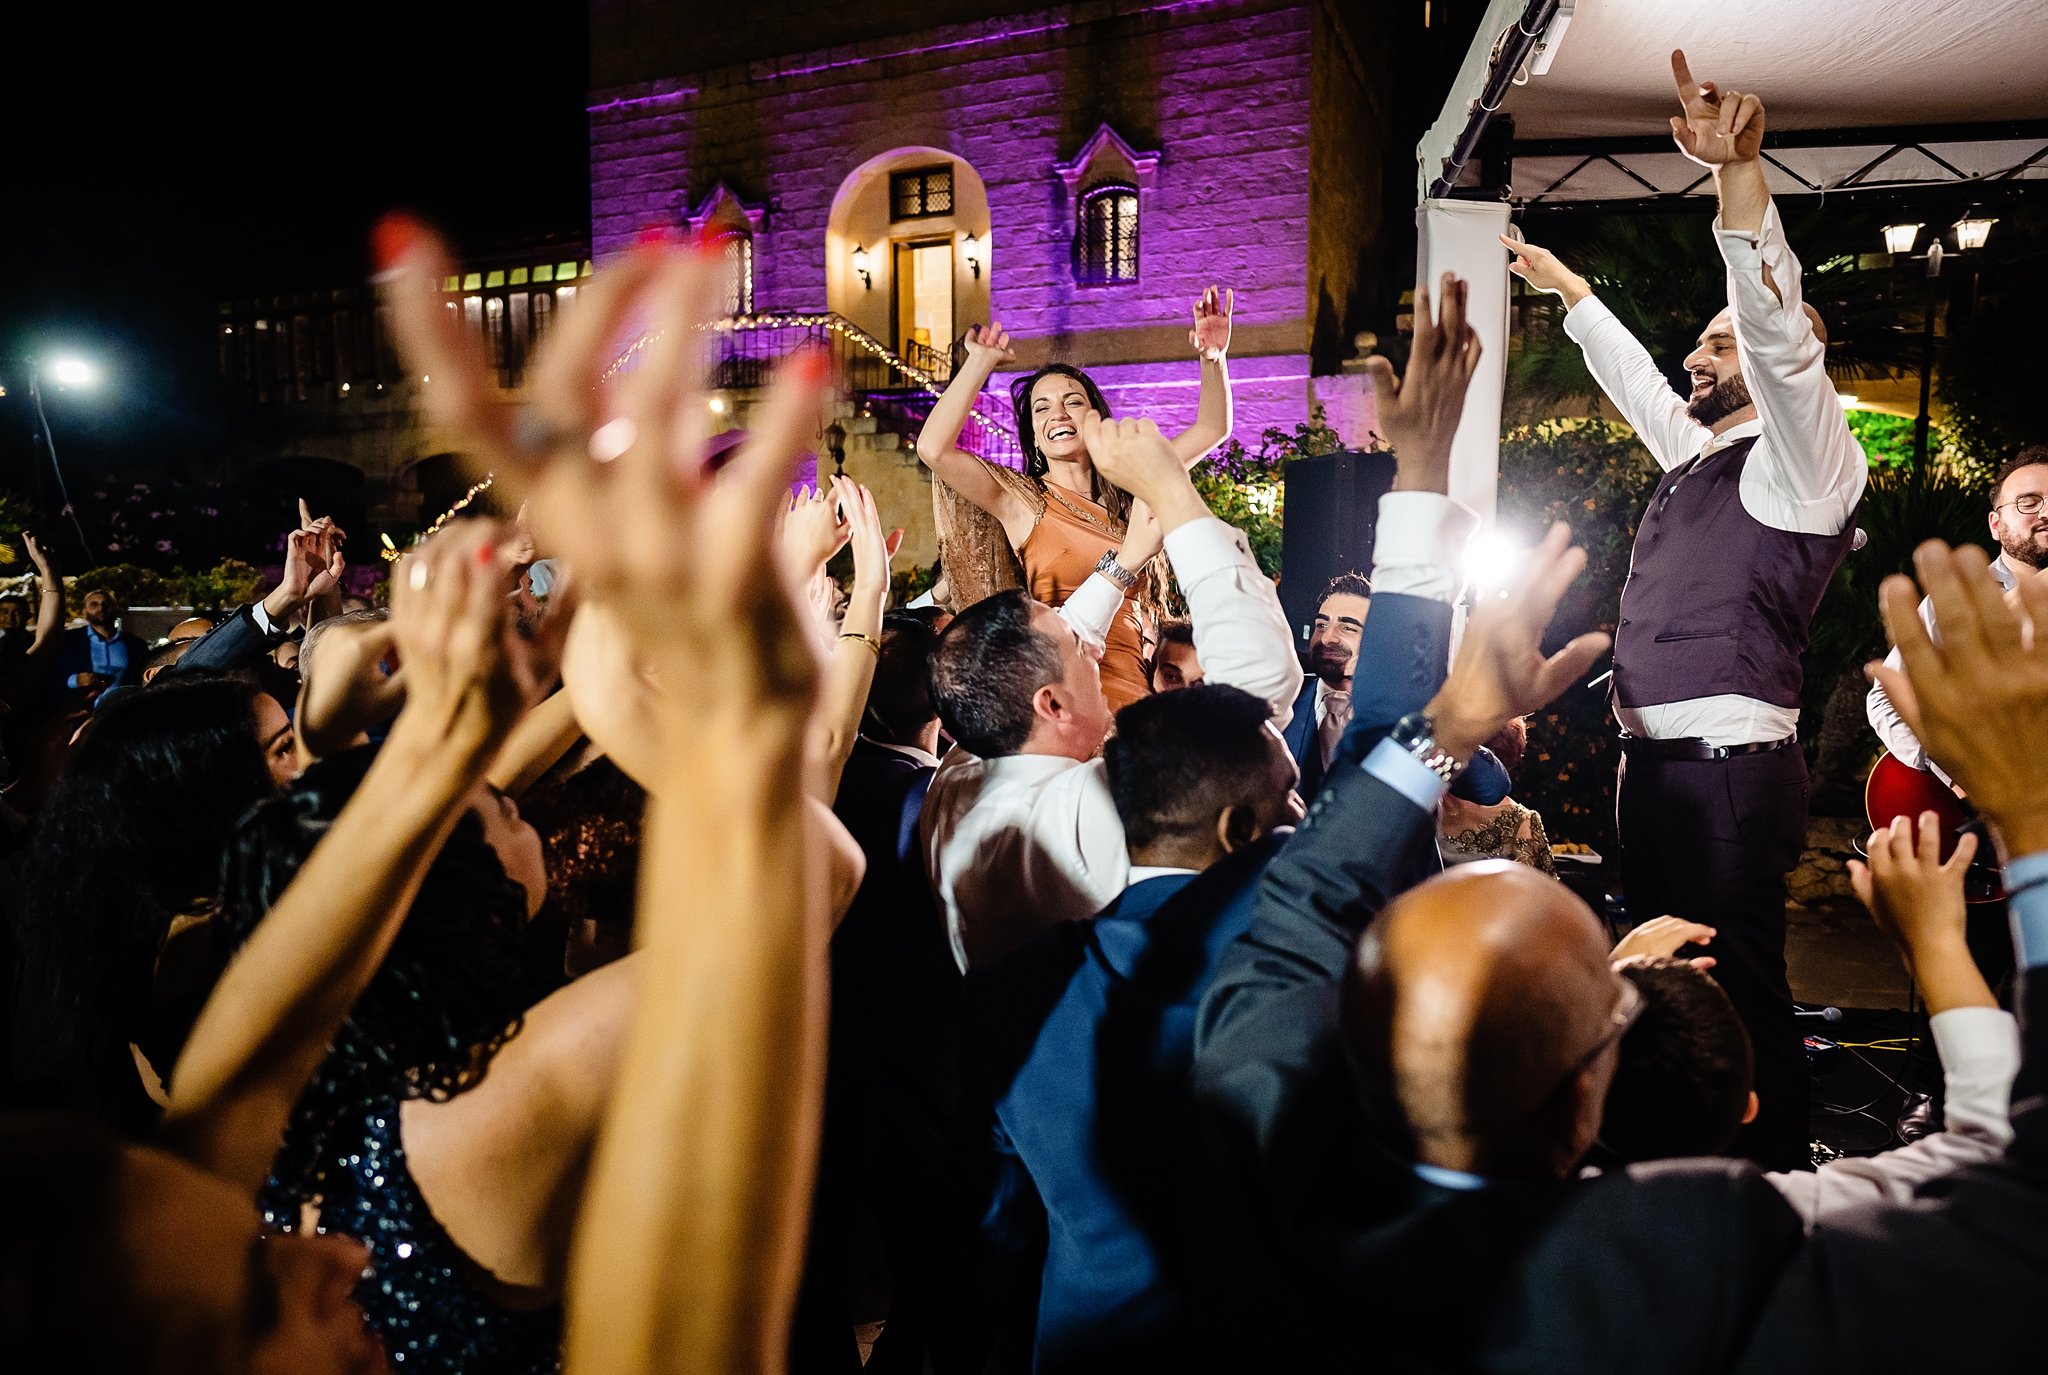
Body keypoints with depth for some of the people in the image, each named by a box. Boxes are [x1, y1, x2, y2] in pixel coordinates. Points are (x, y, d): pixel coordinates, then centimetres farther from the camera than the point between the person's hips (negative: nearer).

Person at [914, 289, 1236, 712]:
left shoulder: (1126, 493, 17)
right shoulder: (1021, 498, 5)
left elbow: (1212, 429, 20)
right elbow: (933, 448, -9)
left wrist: (1213, 356, 5)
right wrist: (981, 362, -4)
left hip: (1134, 687, 4)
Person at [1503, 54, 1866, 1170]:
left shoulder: (1797, 463, -5)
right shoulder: (1697, 460, 18)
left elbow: (1782, 331, -22)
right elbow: (1635, 377, 34)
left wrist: (1739, 171, -34)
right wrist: (1565, 286, 42)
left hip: (1729, 766, -9)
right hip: (1653, 760, 9)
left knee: (1737, 992, -6)